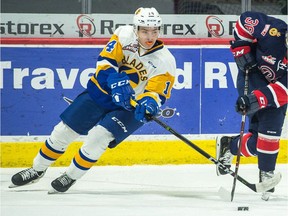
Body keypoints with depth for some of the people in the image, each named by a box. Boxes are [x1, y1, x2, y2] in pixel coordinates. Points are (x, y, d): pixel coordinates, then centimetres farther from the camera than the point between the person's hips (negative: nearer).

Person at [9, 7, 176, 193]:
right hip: (101, 92, 3)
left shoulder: (165, 61, -17)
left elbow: (156, 93, -20)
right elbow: (106, 60, -19)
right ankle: (37, 170, 25)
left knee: (99, 136, -24)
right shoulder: (125, 35, -13)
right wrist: (116, 82, -36)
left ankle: (71, 177, -2)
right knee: (64, 130, 3)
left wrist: (148, 103, -43)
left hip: (129, 108, -3)